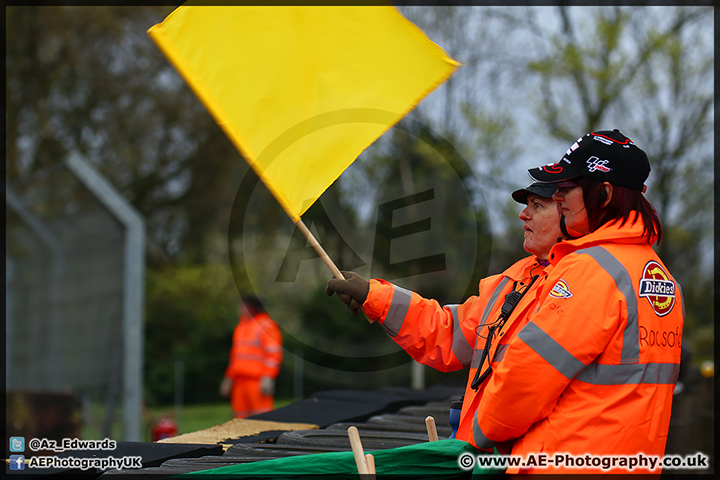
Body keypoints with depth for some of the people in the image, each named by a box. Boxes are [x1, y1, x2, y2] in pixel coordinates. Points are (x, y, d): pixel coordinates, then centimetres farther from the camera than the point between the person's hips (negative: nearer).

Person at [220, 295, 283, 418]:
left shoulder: (267, 325, -4)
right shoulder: (241, 326, 21)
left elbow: (274, 354, -10)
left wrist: (267, 378, -18)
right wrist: (228, 378, 23)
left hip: (257, 381, -8)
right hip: (239, 382, 8)